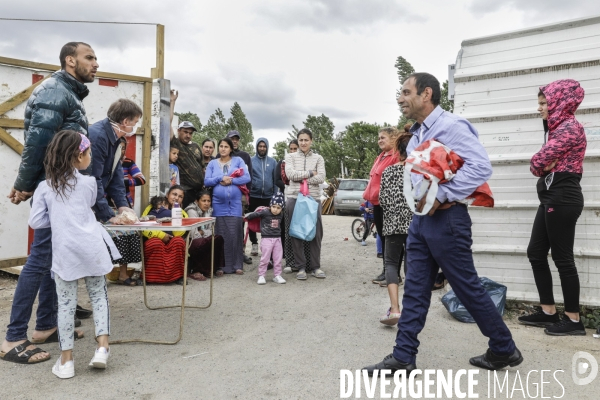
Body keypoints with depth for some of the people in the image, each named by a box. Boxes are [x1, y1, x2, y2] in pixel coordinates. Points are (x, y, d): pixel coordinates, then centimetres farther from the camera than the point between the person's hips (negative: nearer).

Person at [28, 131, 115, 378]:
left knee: (66, 303, 7)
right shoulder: (89, 183, 3)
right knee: (98, 295, 13)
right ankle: (102, 347, 6)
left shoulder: (45, 186, 5)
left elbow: (35, 222, 5)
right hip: (91, 248, 0)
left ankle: (66, 360, 14)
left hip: (64, 251, 1)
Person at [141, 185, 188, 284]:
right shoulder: (153, 207, -1)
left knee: (179, 241, -29)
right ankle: (148, 276, -18)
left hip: (172, 246, 2)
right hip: (152, 242, -2)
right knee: (156, 243, -34)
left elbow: (178, 233, -15)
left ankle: (178, 276, -18)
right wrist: (161, 235, -21)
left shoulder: (182, 213, 3)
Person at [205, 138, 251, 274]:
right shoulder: (212, 163, 12)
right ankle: (223, 266, 10)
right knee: (221, 235, 3)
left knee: (235, 234, -5)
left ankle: (237, 265, 3)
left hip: (235, 203, -2)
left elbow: (247, 177, -4)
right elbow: (206, 181, 3)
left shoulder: (238, 161, 7)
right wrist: (220, 178, -11)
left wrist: (231, 181, -12)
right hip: (218, 203, 2)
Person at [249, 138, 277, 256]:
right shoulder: (251, 161, 0)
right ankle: (254, 244, 19)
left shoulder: (272, 161, 5)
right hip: (253, 196, -1)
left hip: (268, 197, 1)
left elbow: (276, 179, 7)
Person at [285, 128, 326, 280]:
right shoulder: (290, 157, 8)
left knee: (316, 232, 2)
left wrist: (300, 177, -8)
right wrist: (310, 173, -6)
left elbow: (321, 178, -5)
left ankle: (316, 267, 13)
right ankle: (300, 267, 11)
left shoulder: (318, 158, 9)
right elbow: (290, 174, -8)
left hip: (313, 199, 1)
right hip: (294, 198, 0)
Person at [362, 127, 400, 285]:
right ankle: (386, 270, 23)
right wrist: (370, 196, 18)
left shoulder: (397, 156, -13)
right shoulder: (381, 156, 18)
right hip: (377, 202, 10)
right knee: (382, 237, 14)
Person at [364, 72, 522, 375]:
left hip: (446, 219, -9)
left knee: (468, 288, 3)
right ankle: (403, 357, 15)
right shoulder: (417, 133, 15)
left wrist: (440, 196, -24)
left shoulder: (451, 126, -13)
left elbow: (481, 167, -23)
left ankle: (504, 350, 25)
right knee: (415, 289, 8)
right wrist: (419, 200, 7)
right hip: (420, 218, 9)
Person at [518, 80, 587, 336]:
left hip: (562, 198, -10)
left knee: (562, 258, -4)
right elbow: (544, 164, 13)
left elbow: (538, 162, -18)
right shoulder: (558, 128, 21)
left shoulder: (570, 127, -12)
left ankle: (574, 320, 8)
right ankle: (548, 312, 19)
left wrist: (543, 166, 3)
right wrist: (546, 165, -7)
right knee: (536, 253, 10)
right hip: (552, 197, 10)